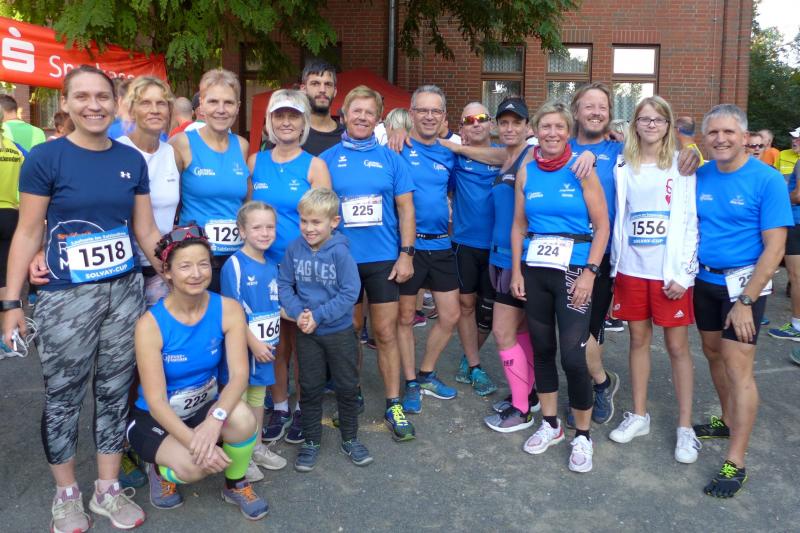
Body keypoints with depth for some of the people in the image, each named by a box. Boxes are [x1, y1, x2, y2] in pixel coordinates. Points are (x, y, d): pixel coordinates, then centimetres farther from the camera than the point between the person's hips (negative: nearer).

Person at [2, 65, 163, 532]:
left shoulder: (132, 160, 4)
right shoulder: (45, 158, -6)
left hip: (127, 292, 4)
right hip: (66, 297, -3)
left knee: (115, 392, 12)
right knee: (63, 398, 8)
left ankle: (108, 489, 28)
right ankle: (67, 494, 29)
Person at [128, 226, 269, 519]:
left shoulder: (228, 309, -14)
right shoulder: (150, 324, -22)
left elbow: (239, 374, -21)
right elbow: (156, 401, -22)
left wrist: (216, 418, -40)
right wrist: (193, 441, -36)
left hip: (206, 406, 3)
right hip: (155, 418, -3)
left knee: (242, 417, -31)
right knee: (193, 466, -32)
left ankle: (236, 485, 0)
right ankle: (161, 470, 7)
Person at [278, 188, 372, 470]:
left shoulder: (340, 252, -17)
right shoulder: (294, 249, -7)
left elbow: (350, 293, -18)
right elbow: (284, 285, -1)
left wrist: (318, 315, -21)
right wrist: (298, 312, -17)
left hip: (340, 331, -2)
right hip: (307, 333, 2)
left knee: (347, 386, 12)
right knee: (310, 388, 13)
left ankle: (350, 439, 31)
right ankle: (311, 442, 29)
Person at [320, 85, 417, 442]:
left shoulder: (390, 158, 4)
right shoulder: (328, 159, 3)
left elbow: (405, 208, 3)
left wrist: (406, 253, -3)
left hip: (384, 259, 0)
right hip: (341, 260, 1)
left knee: (386, 334, 5)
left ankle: (393, 405, 15)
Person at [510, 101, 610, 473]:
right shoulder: (526, 172, 6)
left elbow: (602, 226, -6)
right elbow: (519, 226, 11)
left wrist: (589, 273, -13)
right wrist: (516, 271, 5)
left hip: (573, 270, -4)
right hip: (534, 270, 4)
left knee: (572, 356, -7)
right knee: (541, 348, 12)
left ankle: (582, 436, 12)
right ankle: (550, 424, 29)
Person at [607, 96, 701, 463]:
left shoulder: (681, 166, -2)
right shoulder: (623, 167, 7)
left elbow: (691, 222, -5)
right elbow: (618, 219, 9)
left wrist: (683, 273, -11)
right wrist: (614, 266, 3)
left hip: (670, 271, -3)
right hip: (631, 269, 3)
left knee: (677, 346, 3)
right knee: (638, 339, 12)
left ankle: (685, 427, 14)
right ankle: (639, 416, 26)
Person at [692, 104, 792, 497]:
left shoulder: (767, 180, -13)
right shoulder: (700, 176, 1)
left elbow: (774, 247, -14)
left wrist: (746, 301, -18)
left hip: (743, 283, -5)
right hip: (705, 280, 5)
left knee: (738, 368, -6)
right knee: (713, 353, 16)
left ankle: (735, 464, 0)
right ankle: (728, 421, 38)